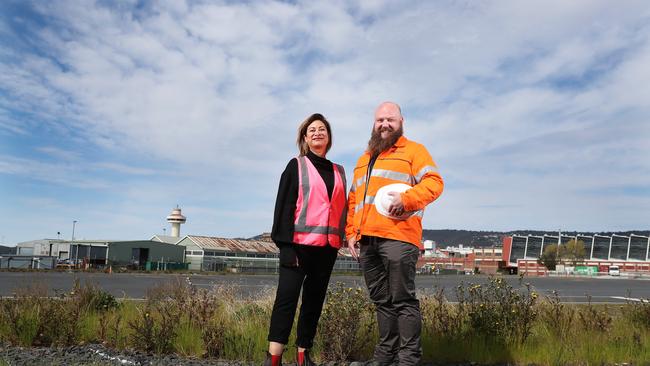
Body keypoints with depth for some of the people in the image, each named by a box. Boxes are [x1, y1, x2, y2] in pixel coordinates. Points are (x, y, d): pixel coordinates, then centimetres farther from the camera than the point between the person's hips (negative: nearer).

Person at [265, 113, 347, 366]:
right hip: (300, 243, -5)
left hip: (327, 247, 5)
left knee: (315, 300, 8)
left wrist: (341, 237, 9)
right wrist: (285, 243, -14)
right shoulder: (296, 166, 4)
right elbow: (284, 204, -4)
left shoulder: (338, 172, 17)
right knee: (287, 297, -9)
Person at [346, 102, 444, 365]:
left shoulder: (414, 150, 9)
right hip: (366, 240, 6)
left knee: (402, 299, -5)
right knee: (381, 300, 12)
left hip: (397, 237, -6)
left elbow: (434, 182, -5)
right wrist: (351, 234, 14)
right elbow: (352, 201, 25)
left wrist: (406, 198, -20)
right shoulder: (363, 160, 27)